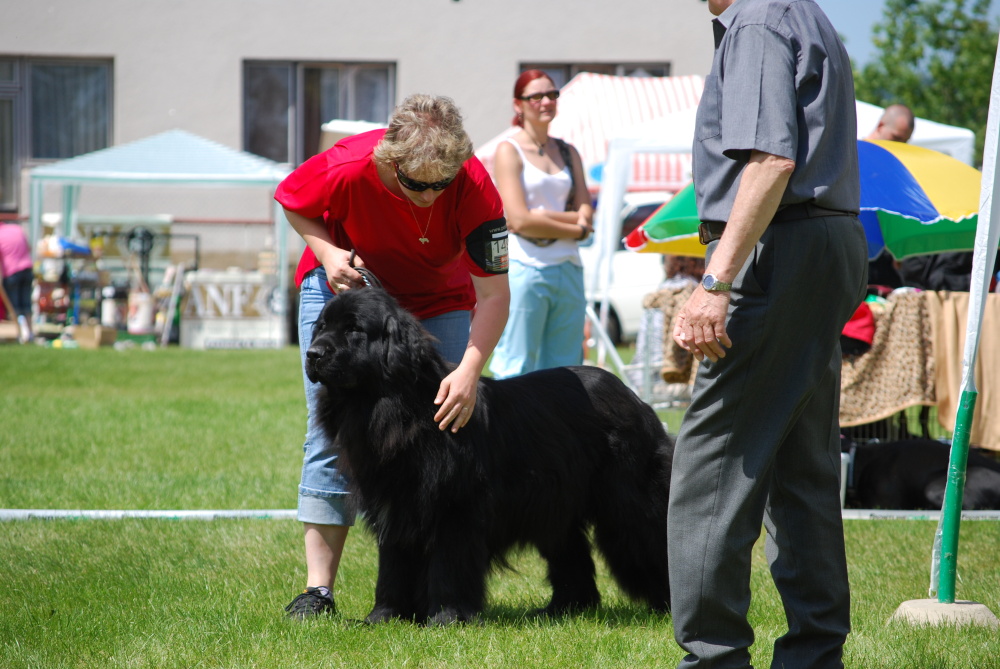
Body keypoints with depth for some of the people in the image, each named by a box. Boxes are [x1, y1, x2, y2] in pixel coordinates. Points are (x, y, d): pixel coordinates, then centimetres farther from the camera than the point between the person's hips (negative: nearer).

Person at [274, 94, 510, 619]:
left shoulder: (473, 188, -32)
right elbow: (291, 202, -9)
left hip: (438, 302, 1)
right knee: (331, 432, -7)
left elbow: (494, 294, -29)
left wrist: (468, 370, -42)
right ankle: (318, 590, -6)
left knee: (449, 424, -10)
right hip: (344, 282, 0)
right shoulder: (346, 169, -33)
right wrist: (326, 251, -26)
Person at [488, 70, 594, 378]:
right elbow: (519, 220, -11)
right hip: (525, 269, -6)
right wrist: (575, 229, -4)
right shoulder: (509, 151, -1)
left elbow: (587, 214, 6)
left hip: (568, 271, 6)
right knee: (517, 371, -8)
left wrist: (544, 216, -11)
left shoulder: (568, 153, 17)